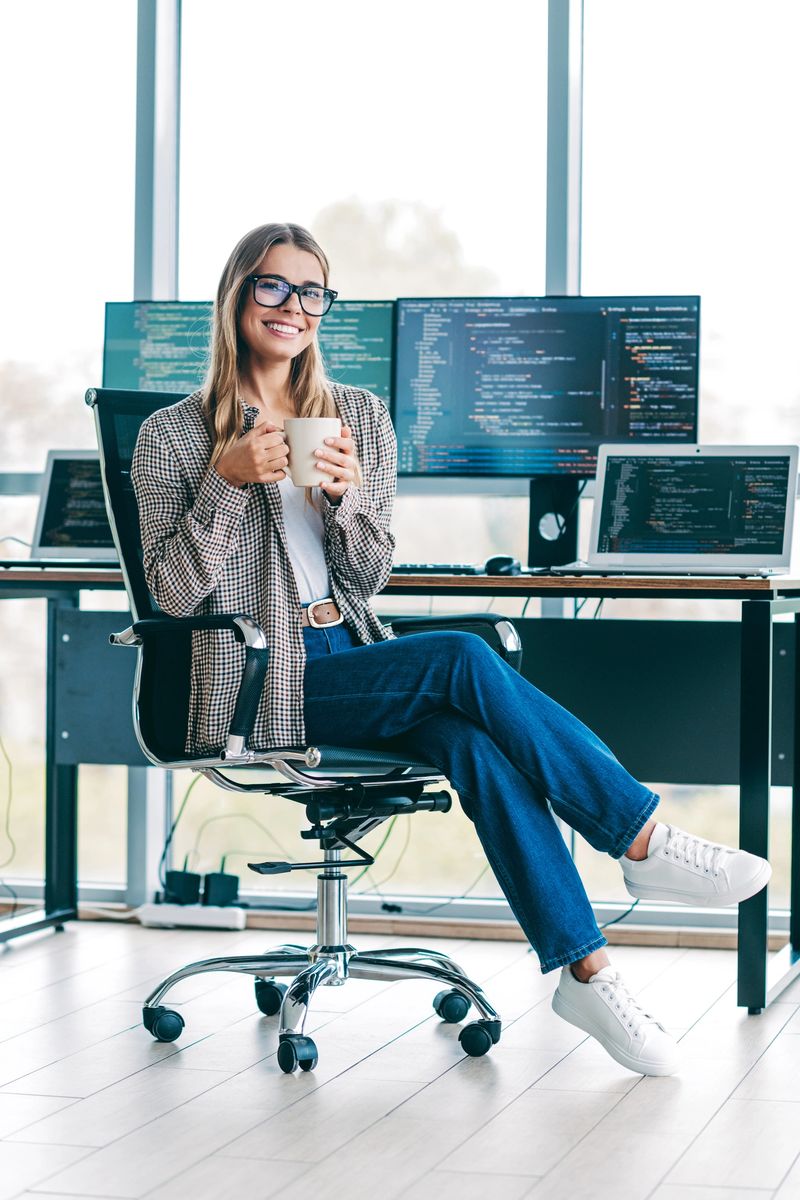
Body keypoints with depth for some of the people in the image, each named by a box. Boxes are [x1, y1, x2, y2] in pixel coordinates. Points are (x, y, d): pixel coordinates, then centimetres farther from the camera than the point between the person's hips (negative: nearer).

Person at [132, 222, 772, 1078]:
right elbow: (173, 593, -5)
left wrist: (349, 495, -10)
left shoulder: (361, 417, 13)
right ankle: (645, 841, -23)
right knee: (464, 660, -29)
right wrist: (227, 483, -17)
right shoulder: (172, 436, 2)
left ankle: (583, 969, -30)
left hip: (358, 662, 4)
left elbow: (369, 579, 9)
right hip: (263, 685, -4)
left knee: (473, 740, -30)